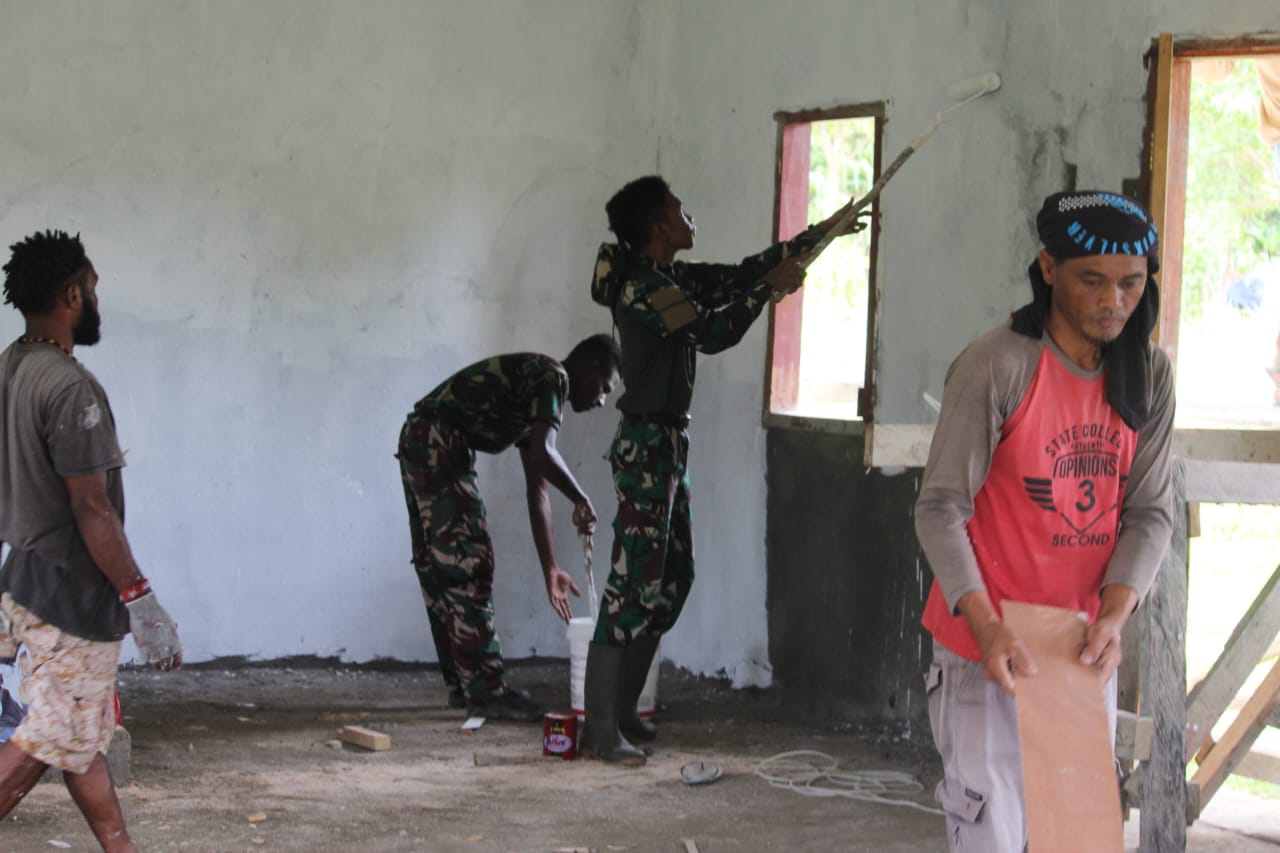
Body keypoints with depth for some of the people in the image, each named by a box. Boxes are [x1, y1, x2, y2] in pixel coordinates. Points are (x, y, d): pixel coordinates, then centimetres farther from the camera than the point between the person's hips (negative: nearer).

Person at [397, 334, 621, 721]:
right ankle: (486, 692, -7)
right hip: (438, 445, -10)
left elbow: (537, 491, 22)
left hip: (420, 443, 10)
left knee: (442, 571, 13)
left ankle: (463, 685, 20)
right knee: (467, 566, -8)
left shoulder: (539, 391, 22)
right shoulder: (551, 375, -6)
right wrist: (581, 501, -6)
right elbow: (542, 454, -22)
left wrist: (550, 569, 21)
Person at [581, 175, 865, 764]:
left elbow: (741, 274, 20)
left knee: (672, 578, 14)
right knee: (634, 582, -10)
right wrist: (770, 289, -13)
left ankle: (621, 709, 20)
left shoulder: (673, 278, 12)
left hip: (668, 444, 10)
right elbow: (711, 334, -22)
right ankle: (600, 732, -8)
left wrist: (819, 234, 22)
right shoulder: (643, 287, -16)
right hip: (647, 444, -10)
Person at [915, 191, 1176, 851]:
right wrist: (987, 626, -24)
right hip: (989, 648, -5)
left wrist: (1114, 613, -13)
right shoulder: (996, 366, -15)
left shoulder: (1149, 376, 3)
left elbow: (1149, 513, 3)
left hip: (1085, 649, 6)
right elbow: (941, 507, -14)